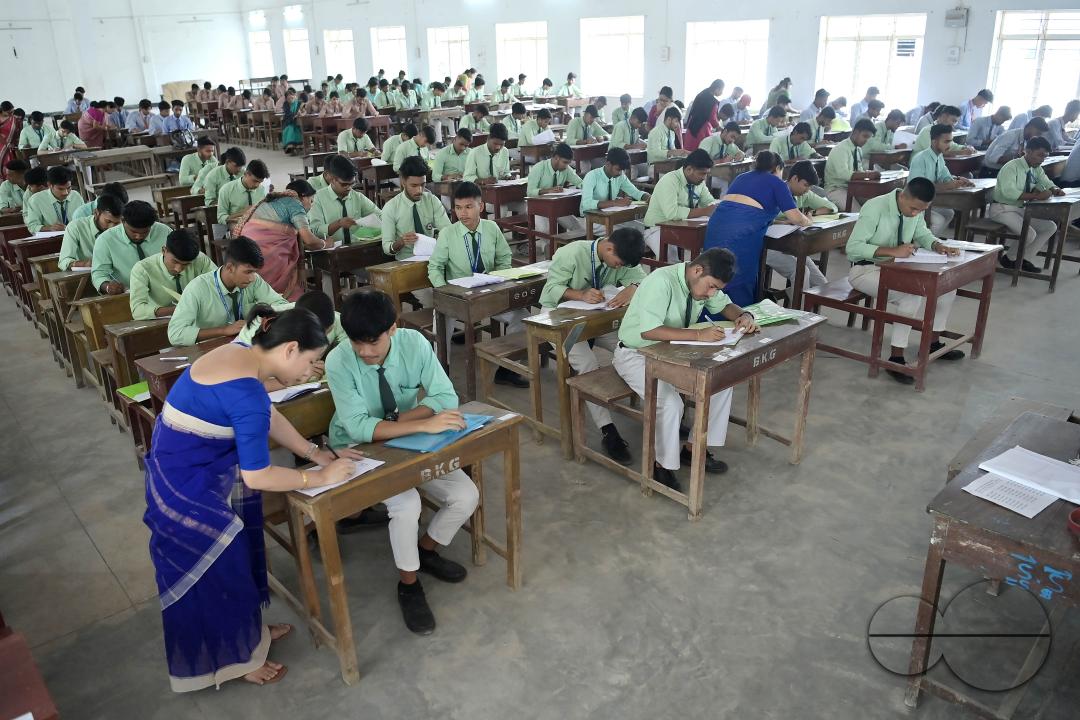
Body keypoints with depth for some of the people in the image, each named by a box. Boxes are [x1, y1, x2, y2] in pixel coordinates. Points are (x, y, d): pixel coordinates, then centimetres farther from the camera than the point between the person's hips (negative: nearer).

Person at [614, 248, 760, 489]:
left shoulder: (703, 283, -4)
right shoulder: (661, 280, -29)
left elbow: (724, 305, 13)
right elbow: (648, 331, -38)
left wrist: (744, 315, -10)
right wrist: (699, 334, -40)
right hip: (637, 355, -8)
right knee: (671, 403, -29)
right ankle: (662, 465, -6)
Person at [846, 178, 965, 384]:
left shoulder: (916, 209, -3)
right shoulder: (874, 208, -24)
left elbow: (922, 233, 15)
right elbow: (853, 247, -28)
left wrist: (938, 246, -8)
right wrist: (893, 251, -36)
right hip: (866, 270, -8)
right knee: (912, 294, -30)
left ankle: (932, 344, 17)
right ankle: (896, 358, -21)